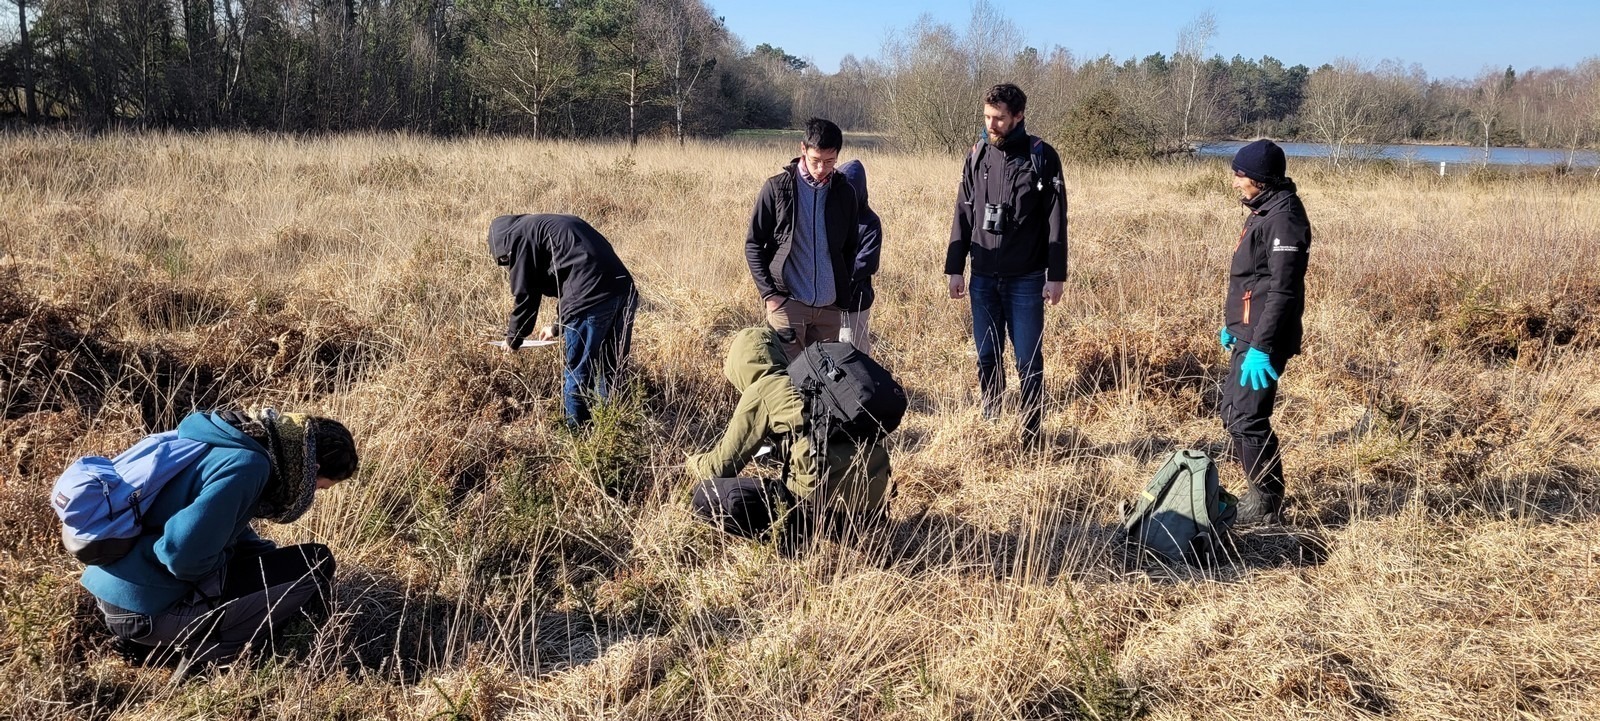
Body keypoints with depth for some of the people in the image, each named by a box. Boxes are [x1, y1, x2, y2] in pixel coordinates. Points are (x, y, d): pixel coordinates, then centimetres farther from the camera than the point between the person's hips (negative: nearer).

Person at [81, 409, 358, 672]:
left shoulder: (229, 444, 10)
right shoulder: (247, 465, -20)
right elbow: (185, 555, -27)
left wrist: (277, 560, 14)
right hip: (149, 612, -9)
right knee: (316, 565, -9)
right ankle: (208, 652, -7)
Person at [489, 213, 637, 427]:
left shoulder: (518, 237, 7)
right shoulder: (555, 225, 32)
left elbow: (524, 295, 6)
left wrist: (513, 338, 20)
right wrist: (558, 328, 42)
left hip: (591, 300, -8)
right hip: (624, 291, 8)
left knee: (577, 376, 4)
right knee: (611, 373, 19)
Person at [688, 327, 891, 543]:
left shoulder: (760, 390, 4)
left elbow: (724, 464, 9)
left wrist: (694, 463, 31)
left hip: (824, 499, -7)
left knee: (706, 496, 3)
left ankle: (788, 527, -6)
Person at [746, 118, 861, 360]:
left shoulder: (844, 193, 7)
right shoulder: (776, 188, -3)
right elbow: (753, 244, -1)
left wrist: (843, 292, 8)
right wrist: (769, 293, -9)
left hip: (829, 306, 4)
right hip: (788, 303, -3)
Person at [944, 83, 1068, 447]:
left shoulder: (1042, 157, -6)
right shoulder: (978, 156, 5)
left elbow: (1056, 221, -5)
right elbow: (963, 215, 9)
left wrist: (1055, 276, -8)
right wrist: (955, 269, 5)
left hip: (1026, 280, -3)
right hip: (983, 278, 4)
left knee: (1028, 361, 2)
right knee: (987, 358, 9)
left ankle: (1031, 436, 12)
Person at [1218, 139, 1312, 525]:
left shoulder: (1283, 218, -17)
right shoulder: (1263, 211, 14)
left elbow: (1283, 290, -23)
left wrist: (1261, 347, -25)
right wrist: (1233, 325, 27)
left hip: (1263, 340, -11)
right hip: (1247, 335, 11)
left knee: (1248, 420, -7)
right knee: (1233, 415, 16)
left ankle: (1266, 505, 6)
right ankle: (1259, 493, 26)